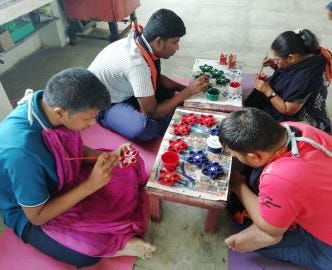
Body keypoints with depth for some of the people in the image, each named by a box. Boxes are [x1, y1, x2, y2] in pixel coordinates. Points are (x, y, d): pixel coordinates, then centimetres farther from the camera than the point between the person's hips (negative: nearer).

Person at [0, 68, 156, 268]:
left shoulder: (51, 102, -17)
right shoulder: (21, 150, -39)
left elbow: (76, 150, 1)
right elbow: (37, 216, -25)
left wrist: (110, 157, -17)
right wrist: (91, 184, -29)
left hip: (64, 182, 7)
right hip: (31, 214, -7)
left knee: (129, 170, -1)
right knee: (90, 251, -30)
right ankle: (118, 243, 2)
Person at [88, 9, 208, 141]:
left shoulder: (141, 41, -11)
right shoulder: (136, 63, -35)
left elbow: (157, 77, 7)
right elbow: (152, 112, -28)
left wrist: (184, 88, -8)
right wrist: (188, 92, -22)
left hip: (122, 92, 8)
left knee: (169, 92, -2)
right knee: (146, 129, -32)